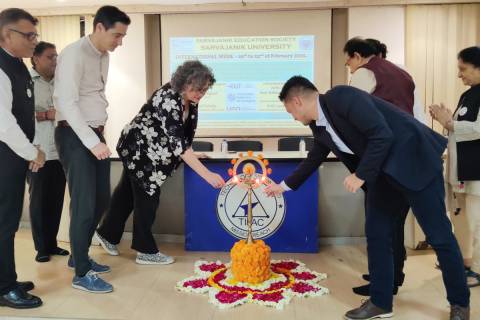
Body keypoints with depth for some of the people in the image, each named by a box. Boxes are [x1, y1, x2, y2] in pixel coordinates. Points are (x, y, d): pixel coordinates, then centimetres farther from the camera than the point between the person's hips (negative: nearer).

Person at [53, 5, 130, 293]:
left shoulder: (104, 56, 13)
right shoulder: (74, 54, -14)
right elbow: (66, 102, -20)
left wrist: (98, 137, 11)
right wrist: (91, 141, -25)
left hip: (95, 135, 9)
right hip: (75, 137, -8)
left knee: (101, 200, 13)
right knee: (84, 205, -6)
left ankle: (79, 257, 30)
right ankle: (82, 274, 7)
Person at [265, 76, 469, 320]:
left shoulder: (341, 96, -20)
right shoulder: (319, 126, 7)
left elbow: (382, 135, -26)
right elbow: (313, 159, 23)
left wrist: (360, 176, -19)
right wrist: (284, 185, 31)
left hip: (414, 159, -8)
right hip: (381, 170, 8)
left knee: (439, 235, 2)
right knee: (376, 234, 7)